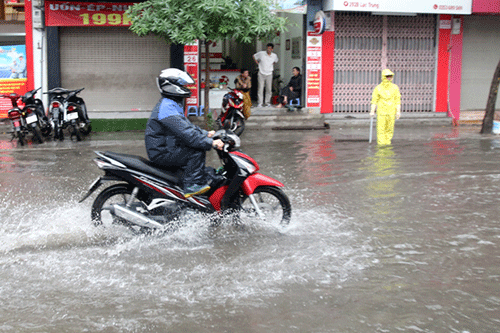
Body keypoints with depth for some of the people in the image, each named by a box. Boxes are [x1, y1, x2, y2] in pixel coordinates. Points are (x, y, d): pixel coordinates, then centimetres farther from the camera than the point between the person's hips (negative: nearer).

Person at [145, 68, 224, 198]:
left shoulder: (172, 104, 15)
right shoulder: (167, 107, -21)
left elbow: (187, 126, 22)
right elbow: (186, 133, -29)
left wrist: (206, 134, 10)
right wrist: (211, 143, -28)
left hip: (167, 148, 11)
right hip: (162, 153, -11)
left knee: (201, 146, 15)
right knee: (197, 152, -22)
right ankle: (192, 186, -19)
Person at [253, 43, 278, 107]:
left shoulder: (274, 56, 2)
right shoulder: (261, 53, -6)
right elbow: (254, 56, 10)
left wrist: (272, 65, 11)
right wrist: (258, 63, 4)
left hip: (269, 74, 3)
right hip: (261, 73, -3)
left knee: (269, 89, 5)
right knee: (260, 88, -6)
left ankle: (267, 102, 16)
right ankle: (259, 103, -3)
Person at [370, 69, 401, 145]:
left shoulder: (394, 87, 4)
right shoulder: (378, 88, 0)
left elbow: (397, 100, 5)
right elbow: (374, 100, 3)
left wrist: (398, 111, -1)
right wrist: (372, 111, -4)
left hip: (391, 111, 2)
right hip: (381, 110, -2)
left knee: (390, 128, 4)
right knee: (381, 127, -6)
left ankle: (387, 141, 18)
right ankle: (381, 142, 1)